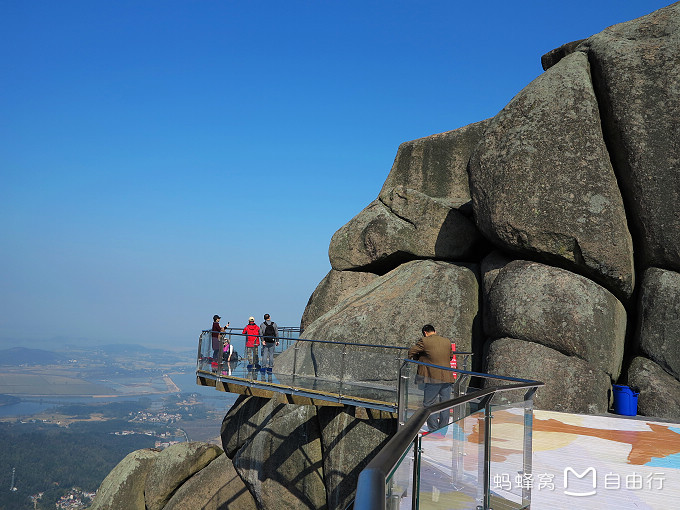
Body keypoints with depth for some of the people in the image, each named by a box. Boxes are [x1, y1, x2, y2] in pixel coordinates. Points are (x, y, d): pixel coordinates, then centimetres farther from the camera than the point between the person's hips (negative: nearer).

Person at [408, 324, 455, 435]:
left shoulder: (424, 341, -6)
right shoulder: (447, 341, 10)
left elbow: (411, 352, 0)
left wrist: (420, 357, 18)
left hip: (433, 378, -5)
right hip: (447, 377, 5)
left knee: (429, 404, 4)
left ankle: (433, 431, 4)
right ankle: (443, 431, 17)